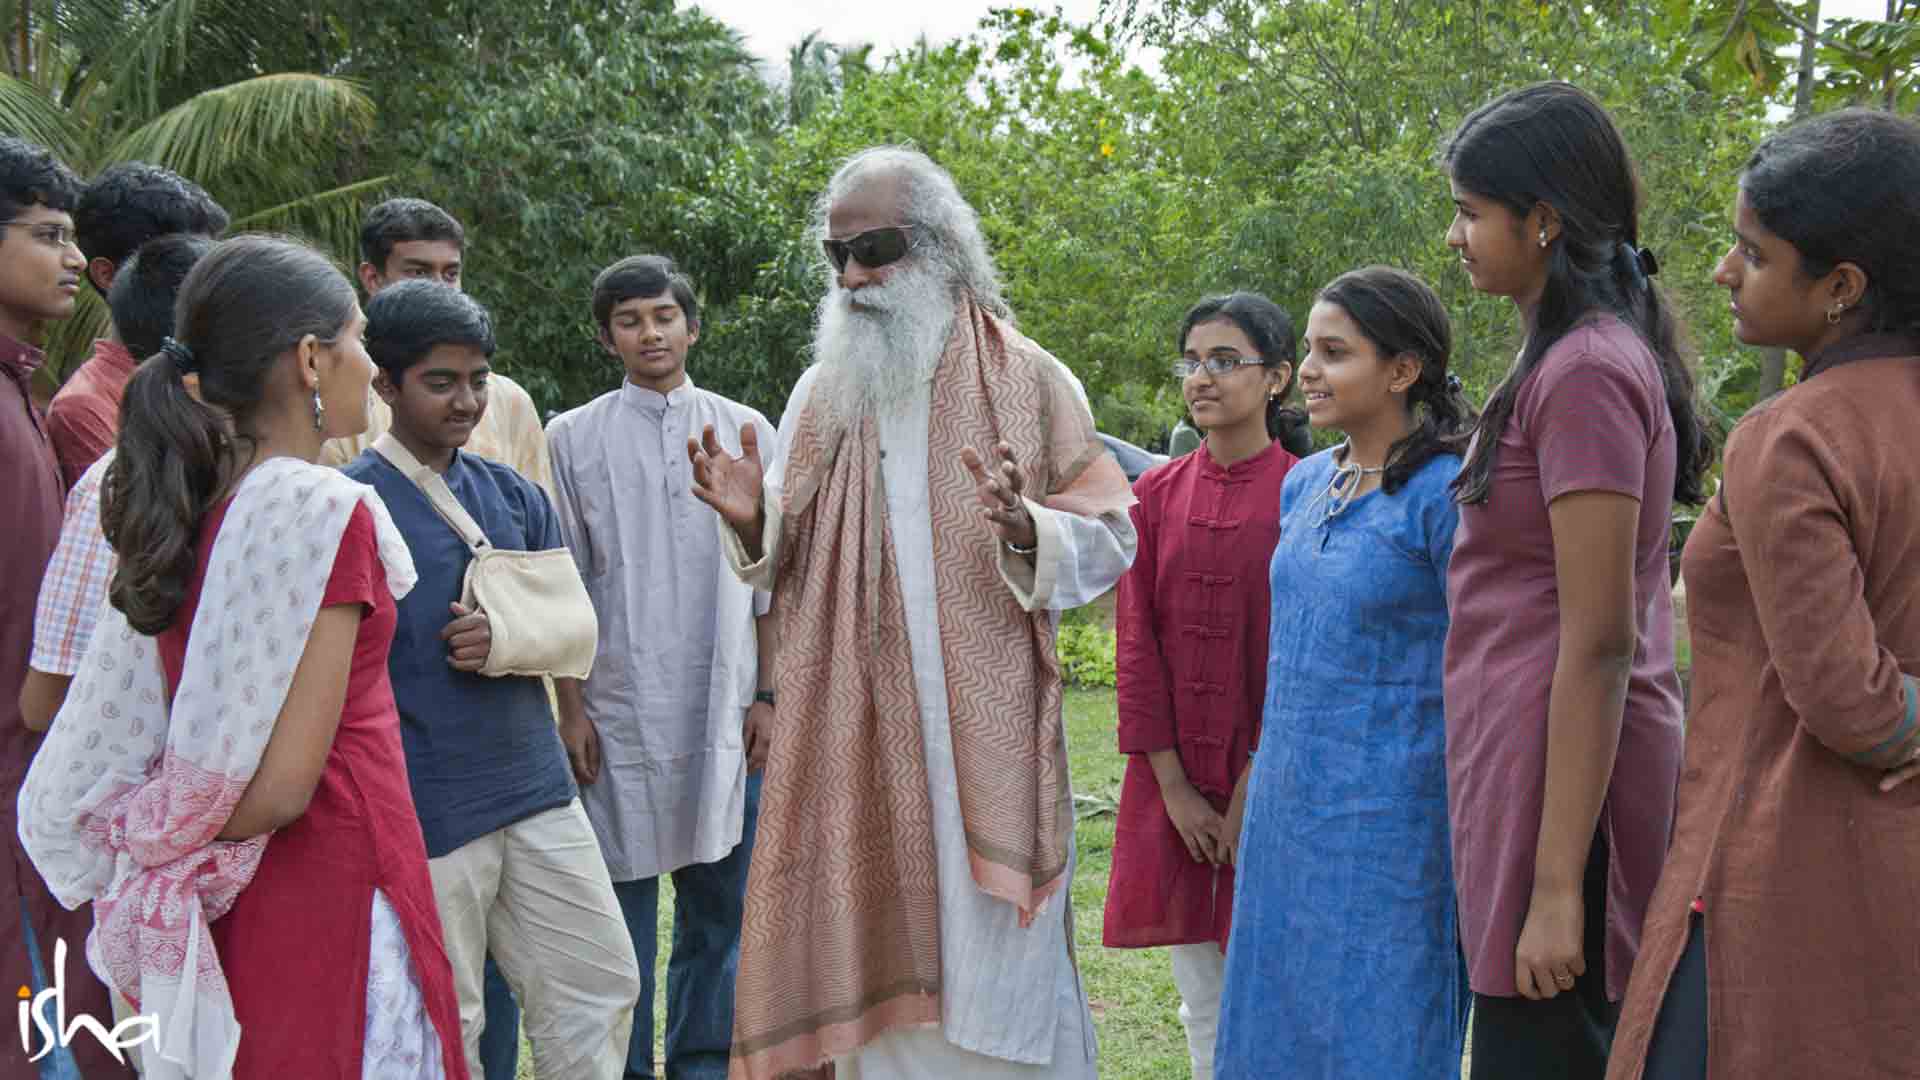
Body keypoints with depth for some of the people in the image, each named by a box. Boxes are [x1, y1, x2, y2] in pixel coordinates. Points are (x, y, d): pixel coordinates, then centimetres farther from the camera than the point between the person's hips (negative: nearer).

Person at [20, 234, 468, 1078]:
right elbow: (280, 786, -19)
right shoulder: (327, 513, -17)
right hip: (333, 896, -8)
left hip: (238, 927, 8)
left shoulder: (183, 517, 5)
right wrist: (173, 845, -5)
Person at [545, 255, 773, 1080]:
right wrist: (571, 707, -2)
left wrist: (767, 696, 3)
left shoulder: (745, 431, 9)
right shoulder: (574, 439, 5)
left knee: (719, 900, 7)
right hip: (620, 708, -1)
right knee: (622, 898, 2)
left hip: (724, 709, 2)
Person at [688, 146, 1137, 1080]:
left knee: (996, 969, 0)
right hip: (855, 737, 3)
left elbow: (1108, 542, -4)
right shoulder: (823, 389, 9)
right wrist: (751, 520, -9)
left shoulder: (1027, 380, -1)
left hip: (984, 735, -3)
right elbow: (785, 562, 12)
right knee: (878, 960, 7)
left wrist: (1027, 530, -23)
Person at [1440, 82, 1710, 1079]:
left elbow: (1598, 645, -20)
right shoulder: (1601, 352, 14)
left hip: (1565, 772, -10)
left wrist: (1556, 881, -20)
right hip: (1529, 762, 10)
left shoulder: (1583, 374, -16)